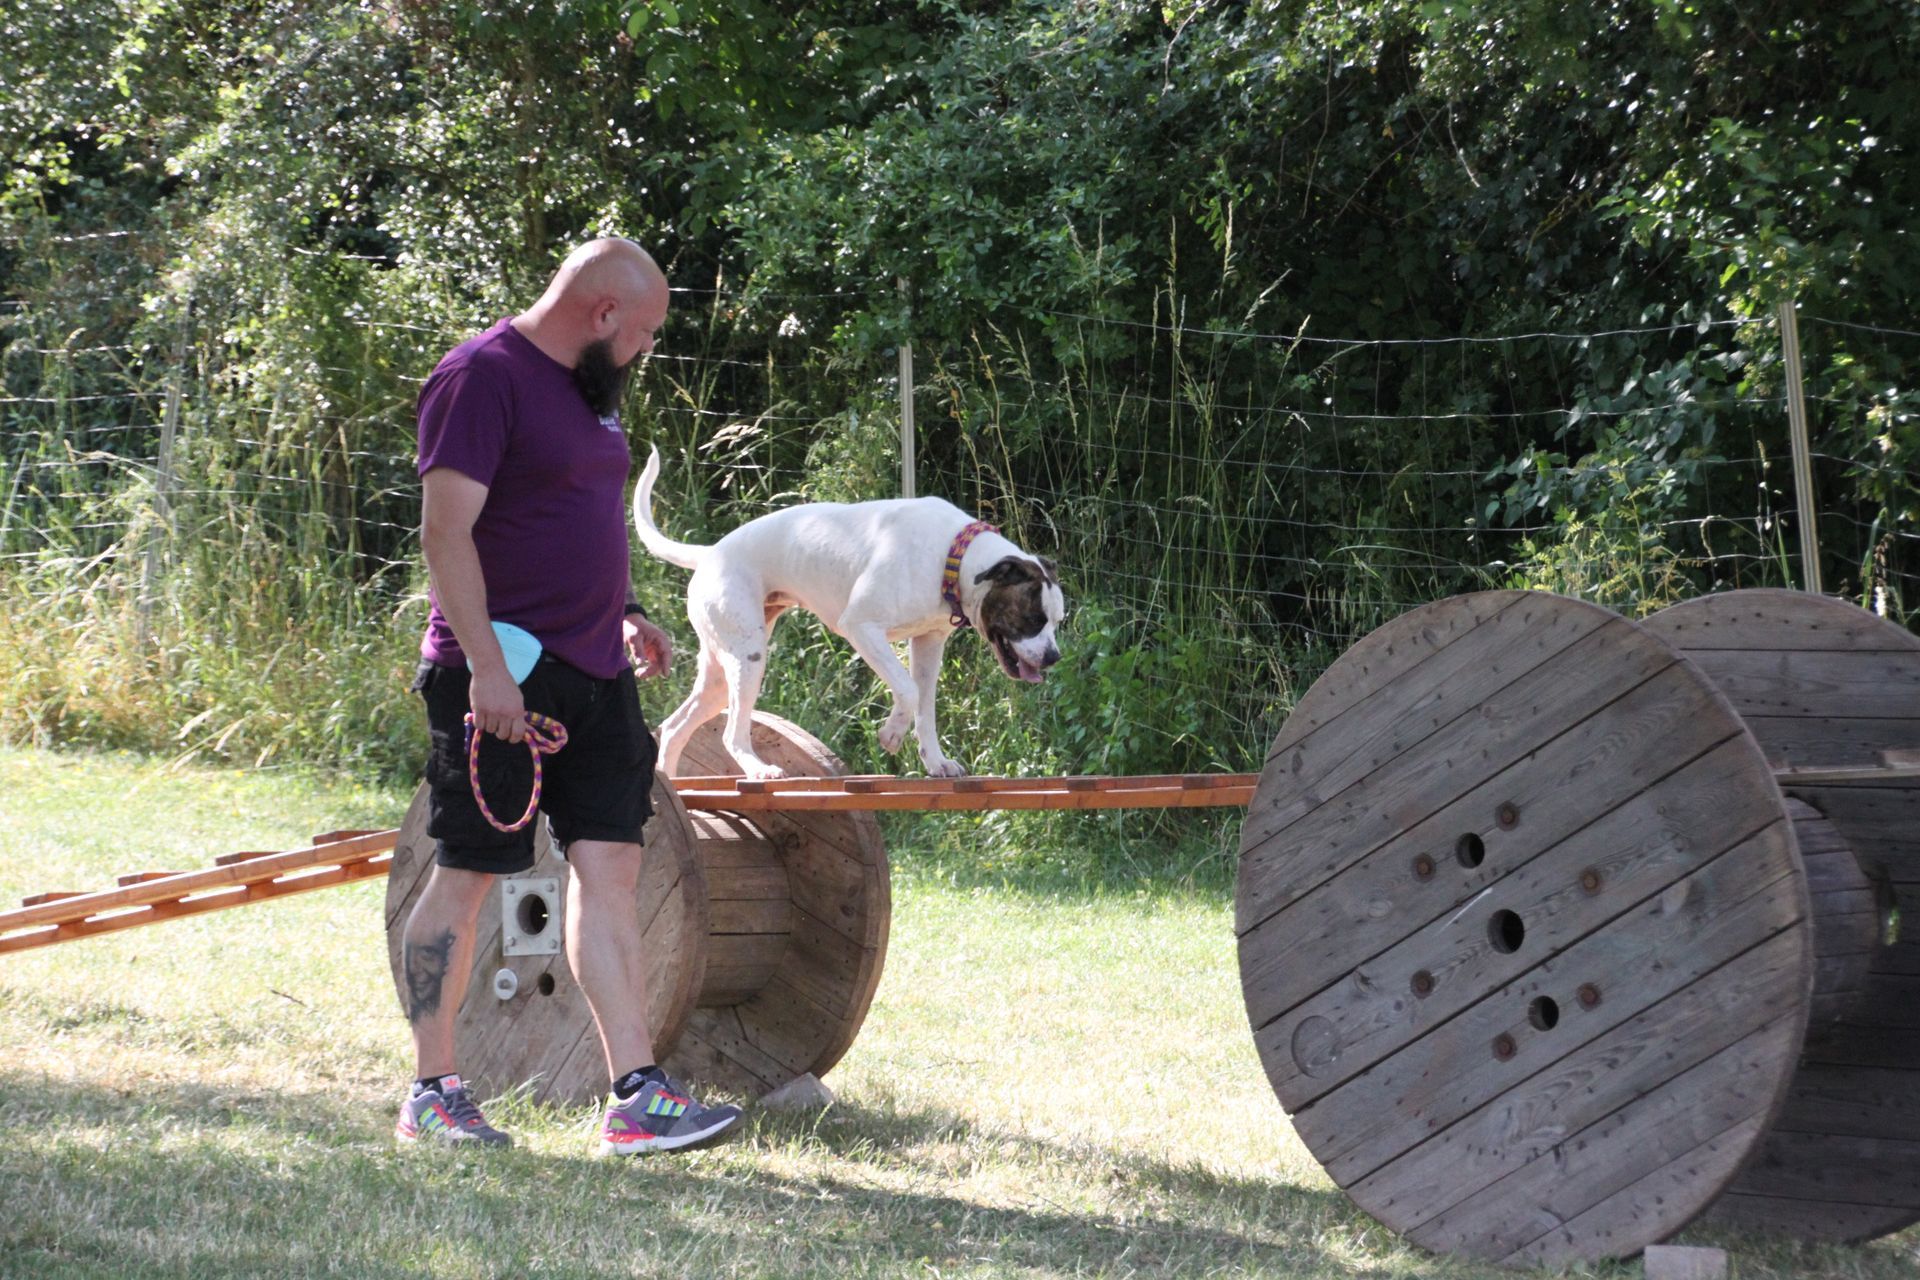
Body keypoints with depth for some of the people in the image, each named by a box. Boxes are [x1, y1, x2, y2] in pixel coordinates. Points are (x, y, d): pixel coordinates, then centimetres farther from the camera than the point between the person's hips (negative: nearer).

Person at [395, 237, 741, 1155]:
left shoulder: (589, 390, 18)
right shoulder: (481, 377, -11)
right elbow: (446, 532, -18)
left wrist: (624, 614, 19)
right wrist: (485, 666, -23)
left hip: (594, 672, 9)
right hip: (502, 680, -9)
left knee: (609, 867, 1)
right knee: (466, 874, -1)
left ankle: (636, 1095, -2)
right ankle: (431, 1095, 8)